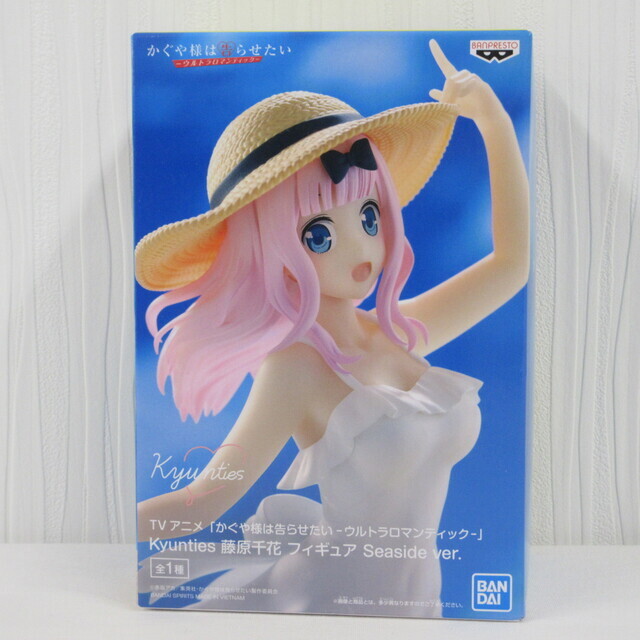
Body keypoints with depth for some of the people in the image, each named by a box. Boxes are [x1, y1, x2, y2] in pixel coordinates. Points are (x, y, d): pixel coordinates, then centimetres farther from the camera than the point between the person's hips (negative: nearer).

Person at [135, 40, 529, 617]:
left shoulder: (400, 333, -6)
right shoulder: (296, 368, -22)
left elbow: (512, 263, 0)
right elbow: (201, 502, -17)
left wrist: (493, 116, -3)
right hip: (330, 596, -5)